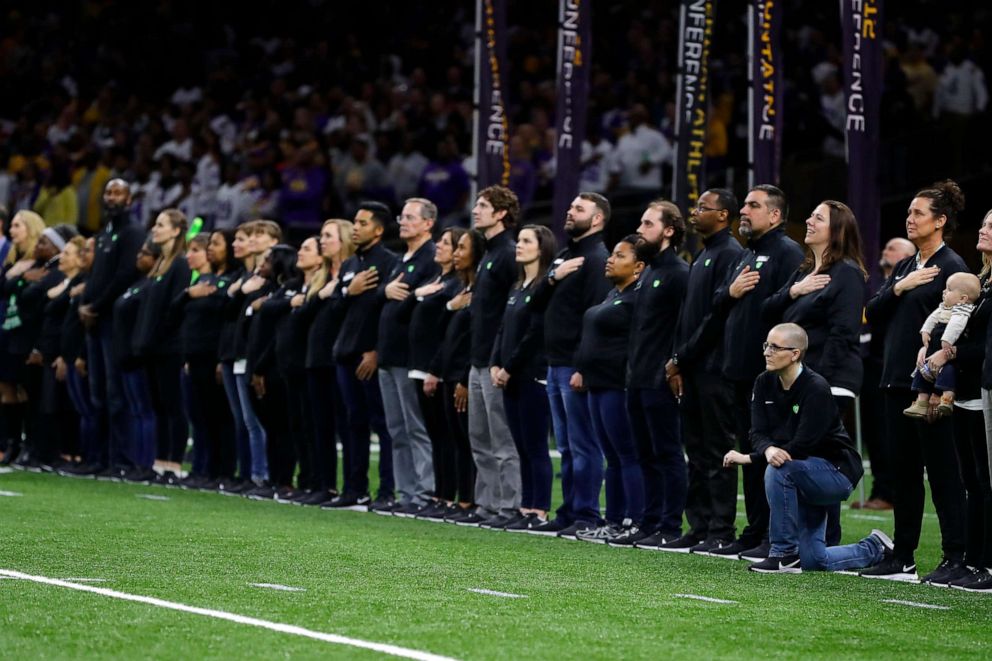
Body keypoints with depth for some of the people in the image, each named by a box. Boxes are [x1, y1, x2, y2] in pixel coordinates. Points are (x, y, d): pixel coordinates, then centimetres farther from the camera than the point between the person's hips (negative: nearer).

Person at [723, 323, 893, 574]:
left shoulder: (816, 389, -24)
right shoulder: (765, 383, -2)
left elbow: (801, 447, -28)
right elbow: (758, 433, -8)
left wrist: (750, 458, -28)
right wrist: (768, 450, -33)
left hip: (836, 472, -7)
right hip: (804, 479, 7)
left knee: (779, 470, -34)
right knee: (812, 560, 3)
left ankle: (784, 553, -23)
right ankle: (875, 549, 29)